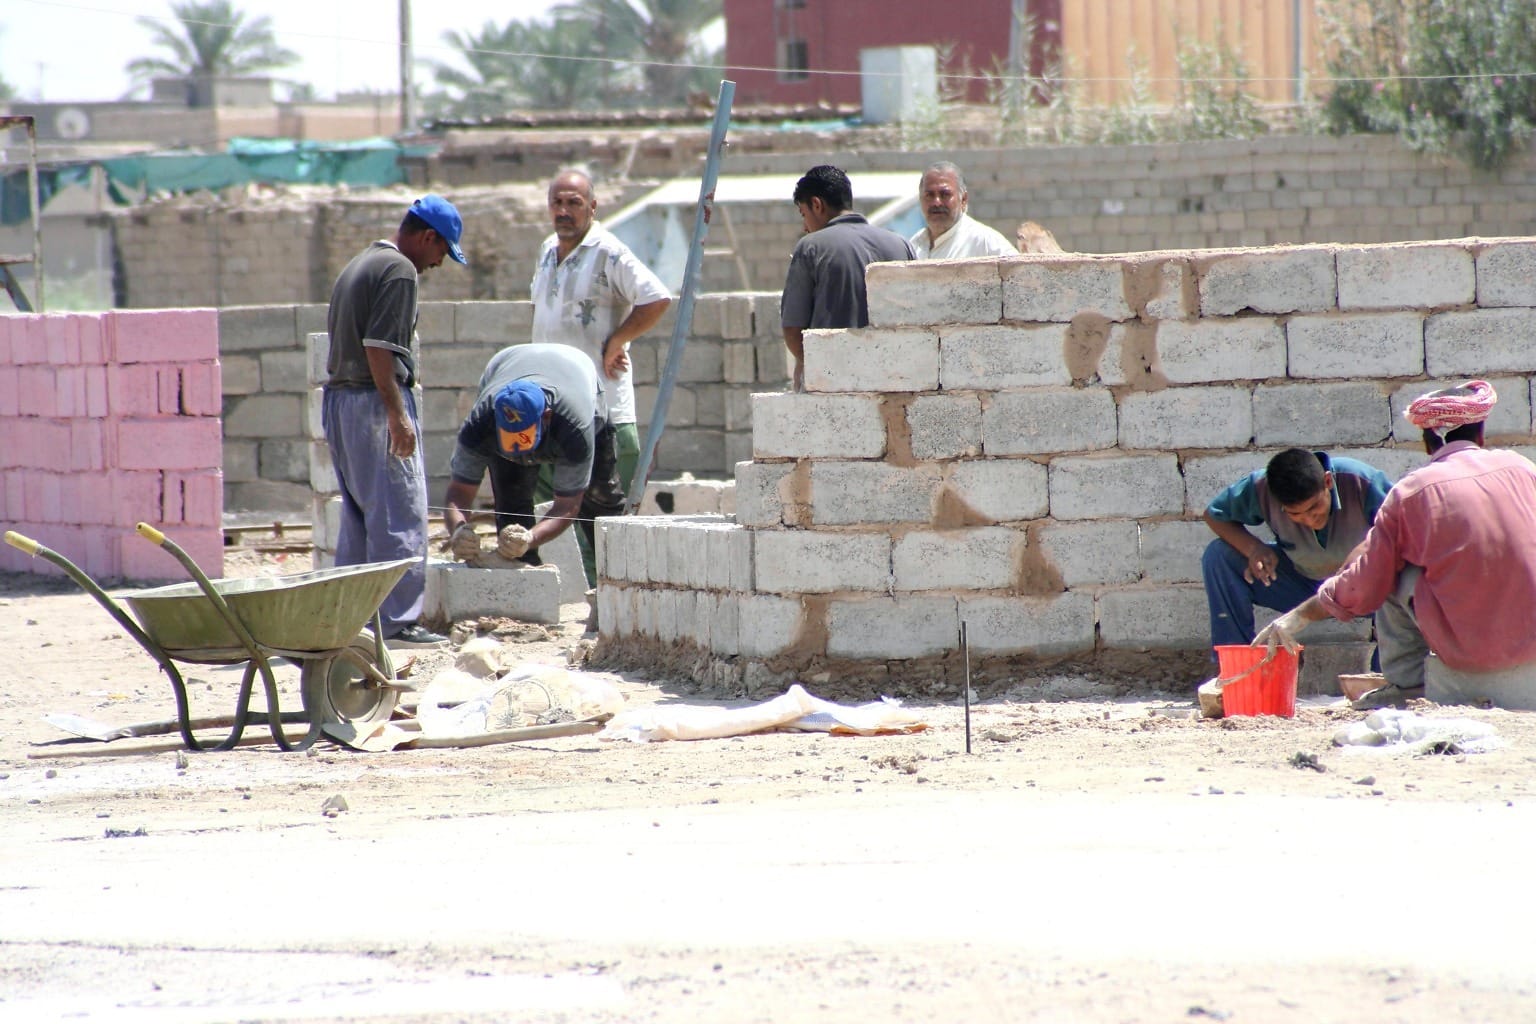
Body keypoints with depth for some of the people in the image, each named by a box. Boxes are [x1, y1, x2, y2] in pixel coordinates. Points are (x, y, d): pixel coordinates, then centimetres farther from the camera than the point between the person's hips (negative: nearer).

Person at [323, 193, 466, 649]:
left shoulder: (358, 265, 19)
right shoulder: (399, 270, -11)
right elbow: (378, 347, -19)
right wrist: (397, 414, -21)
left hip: (337, 398, 10)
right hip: (374, 401, -10)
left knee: (357, 516, 14)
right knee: (400, 517, -6)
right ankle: (396, 622, -8)